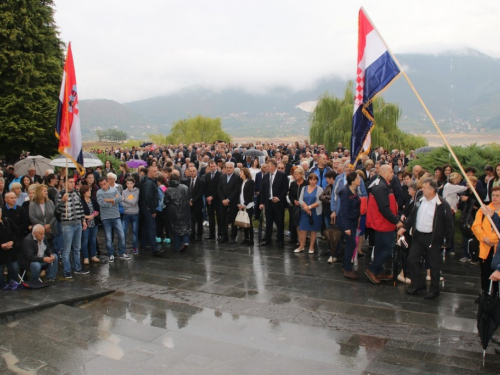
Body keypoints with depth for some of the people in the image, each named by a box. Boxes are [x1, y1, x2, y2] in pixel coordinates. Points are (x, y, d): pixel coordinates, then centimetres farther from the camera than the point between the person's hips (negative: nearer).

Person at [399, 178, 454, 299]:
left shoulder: (442, 204, -14)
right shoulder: (420, 201, 4)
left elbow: (448, 223, -11)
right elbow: (413, 216, 14)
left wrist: (446, 241, -10)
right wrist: (405, 227, 4)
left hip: (433, 238, -6)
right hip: (418, 236, 6)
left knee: (434, 265, 7)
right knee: (412, 260, 9)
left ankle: (434, 289, 21)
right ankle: (417, 284, 26)